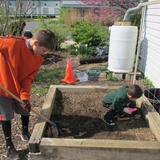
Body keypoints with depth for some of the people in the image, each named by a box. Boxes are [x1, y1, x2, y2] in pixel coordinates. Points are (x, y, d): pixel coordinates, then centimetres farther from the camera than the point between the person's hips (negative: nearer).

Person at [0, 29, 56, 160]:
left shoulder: (38, 58, -9)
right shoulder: (12, 43, -27)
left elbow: (28, 78, -9)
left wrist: (25, 96, -22)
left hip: (19, 89, 5)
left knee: (26, 111, 15)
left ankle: (25, 133, 44)